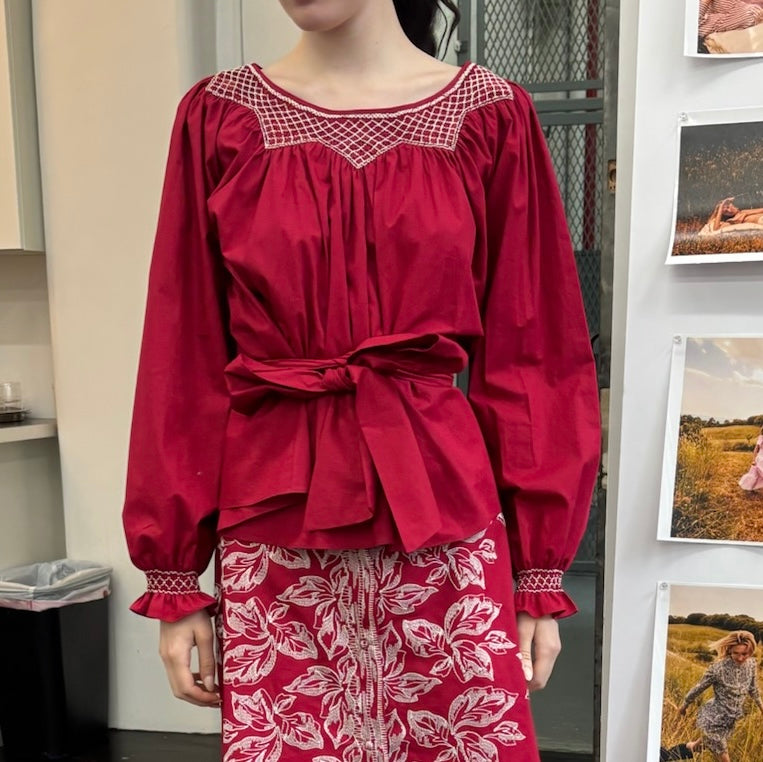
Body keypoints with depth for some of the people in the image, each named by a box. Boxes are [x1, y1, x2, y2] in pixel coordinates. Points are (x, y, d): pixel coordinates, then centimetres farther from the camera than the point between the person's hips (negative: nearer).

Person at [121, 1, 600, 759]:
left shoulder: (491, 115, 1)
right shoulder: (219, 117, 3)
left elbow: (532, 358, 1)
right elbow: (184, 363, 1)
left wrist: (539, 571, 1)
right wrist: (175, 579, 2)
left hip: (445, 518, 0)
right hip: (271, 537, 1)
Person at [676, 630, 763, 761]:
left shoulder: (752, 664, -12)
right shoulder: (719, 667, -28)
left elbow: (752, 688, 10)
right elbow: (699, 687, -14)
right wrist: (685, 705, -3)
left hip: (730, 720, 6)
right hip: (714, 718, -6)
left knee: (710, 741, 29)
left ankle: (692, 747, 59)